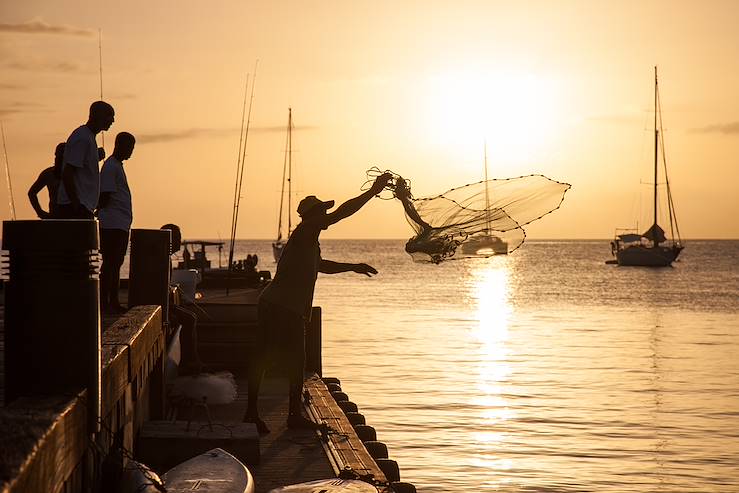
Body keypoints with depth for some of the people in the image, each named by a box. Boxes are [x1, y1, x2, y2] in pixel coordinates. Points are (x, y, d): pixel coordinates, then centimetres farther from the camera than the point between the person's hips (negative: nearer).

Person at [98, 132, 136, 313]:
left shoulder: (118, 166, 21)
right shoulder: (110, 166, -11)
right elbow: (104, 196, -16)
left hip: (121, 224, 10)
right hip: (112, 224, -10)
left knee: (117, 263, 10)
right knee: (109, 263, -8)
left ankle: (113, 302, 14)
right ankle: (104, 302, -7)